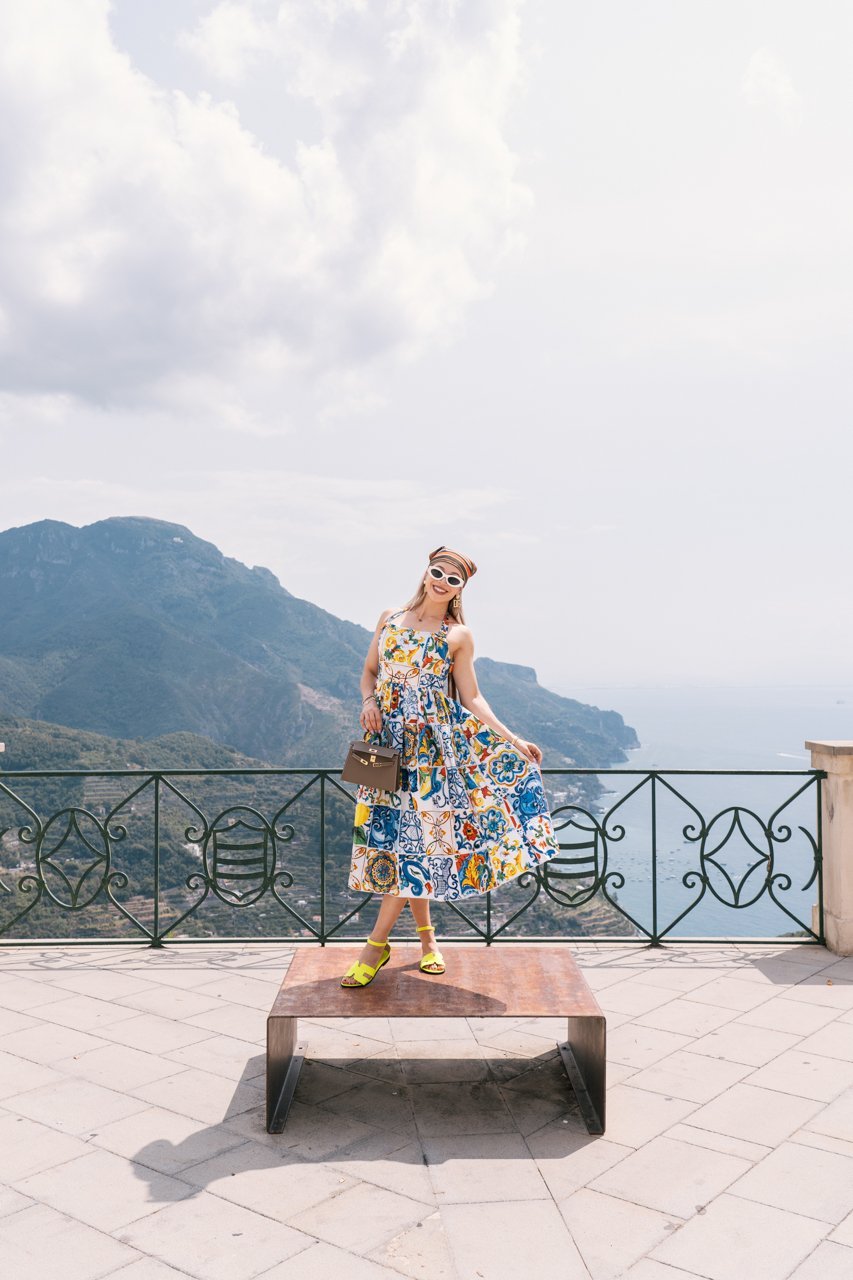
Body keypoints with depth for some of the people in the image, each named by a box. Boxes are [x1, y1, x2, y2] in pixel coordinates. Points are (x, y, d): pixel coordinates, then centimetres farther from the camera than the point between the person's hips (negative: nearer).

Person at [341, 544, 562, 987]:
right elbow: (369, 671, 16)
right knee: (399, 834, 4)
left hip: (434, 741, -2)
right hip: (389, 739, 3)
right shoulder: (390, 617, 10)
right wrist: (369, 701, -6)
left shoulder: (458, 635, 2)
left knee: (414, 834, -8)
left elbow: (472, 698, 2)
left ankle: (377, 944, 2)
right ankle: (426, 936, 20)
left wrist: (513, 740, -5)